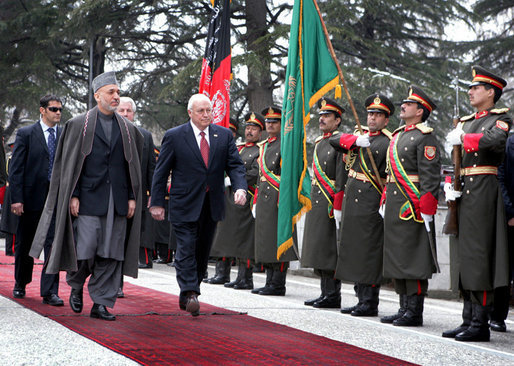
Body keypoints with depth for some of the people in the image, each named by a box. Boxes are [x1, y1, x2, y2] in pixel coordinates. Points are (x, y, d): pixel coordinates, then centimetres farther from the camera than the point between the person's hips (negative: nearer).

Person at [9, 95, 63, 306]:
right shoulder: (26, 134, -1)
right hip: (32, 198, -1)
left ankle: (50, 291, -3)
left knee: (54, 244, -5)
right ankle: (20, 285, 32)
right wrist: (16, 198, -12)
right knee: (25, 245, 12)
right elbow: (15, 169, -4)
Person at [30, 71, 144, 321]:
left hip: (117, 202, 3)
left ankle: (101, 304, 8)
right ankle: (76, 286, 23)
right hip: (88, 198, -3)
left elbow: (134, 167, 13)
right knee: (85, 249, -6)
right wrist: (73, 196, -7)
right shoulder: (79, 125, 3)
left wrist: (132, 197, 4)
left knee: (111, 254, 1)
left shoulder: (128, 129, 12)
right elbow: (69, 164, 1)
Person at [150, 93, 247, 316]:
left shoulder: (224, 135, 7)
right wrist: (157, 203, -4)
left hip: (212, 206, 4)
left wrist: (240, 188, -16)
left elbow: (235, 165, 4)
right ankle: (190, 294, -14)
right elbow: (161, 172, 0)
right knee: (186, 249, -12)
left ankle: (185, 296, 22)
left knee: (202, 252, 10)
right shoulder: (174, 136, -3)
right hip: (185, 205, -4)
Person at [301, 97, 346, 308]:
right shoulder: (319, 143, 17)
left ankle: (333, 295, -2)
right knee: (318, 250, 10)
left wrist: (337, 207, -19)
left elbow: (342, 179, -15)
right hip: (316, 203, 9)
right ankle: (325, 293, 16)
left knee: (329, 250, -7)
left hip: (331, 205, -9)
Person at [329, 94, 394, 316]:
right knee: (353, 250, 11)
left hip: (371, 201, -7)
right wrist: (355, 140, -12)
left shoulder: (388, 143, -5)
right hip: (351, 198, 8)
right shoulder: (360, 134, 17)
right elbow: (335, 140, 5)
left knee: (369, 251, -7)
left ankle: (370, 303, -2)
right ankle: (361, 299, 18)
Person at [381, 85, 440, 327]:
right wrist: (385, 202, 20)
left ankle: (415, 312, -1)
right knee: (396, 259, 11)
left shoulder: (425, 137, -9)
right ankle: (405, 309, 19)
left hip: (413, 206, -9)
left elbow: (430, 176, -15)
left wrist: (425, 209, -20)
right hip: (394, 206, 9)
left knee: (413, 259, -6)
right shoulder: (398, 135, 18)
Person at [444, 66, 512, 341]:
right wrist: (449, 186, 3)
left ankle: (481, 324, -6)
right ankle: (469, 320, 14)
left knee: (479, 255, -9)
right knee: (464, 256, 8)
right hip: (464, 194, 8)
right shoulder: (465, 122, 21)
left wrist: (463, 138, -15)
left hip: (483, 191, -8)